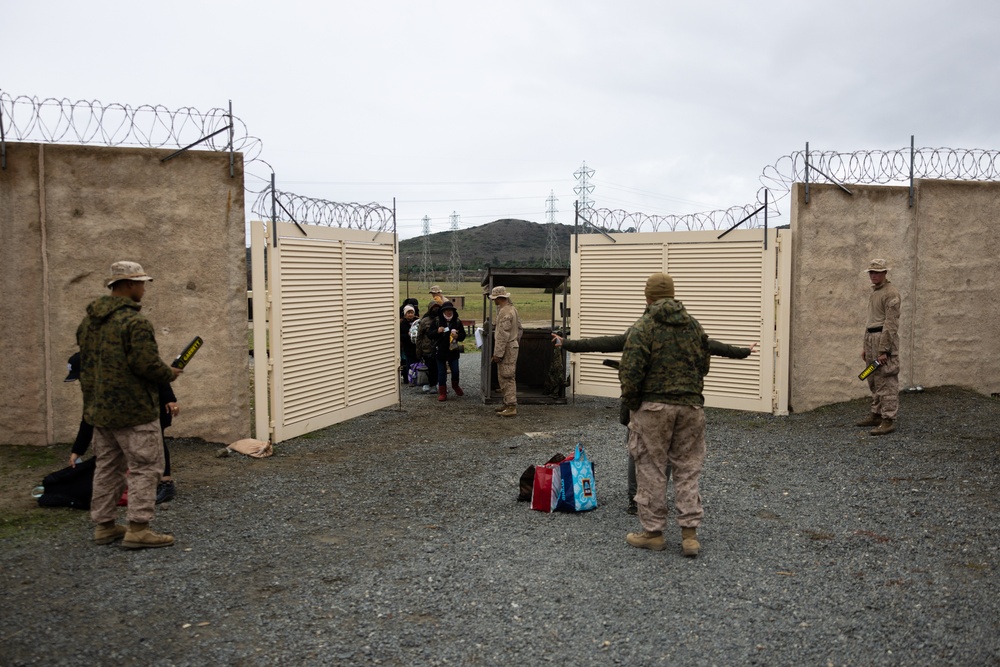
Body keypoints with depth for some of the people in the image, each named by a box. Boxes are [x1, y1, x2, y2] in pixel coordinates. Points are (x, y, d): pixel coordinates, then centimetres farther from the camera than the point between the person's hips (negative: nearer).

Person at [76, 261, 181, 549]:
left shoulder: (89, 321, 11)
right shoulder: (134, 321, -18)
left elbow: (86, 363, 17)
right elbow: (147, 364, -23)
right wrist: (170, 374, -4)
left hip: (99, 409, 9)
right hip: (134, 409, -9)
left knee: (107, 466, 17)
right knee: (145, 467, -3)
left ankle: (104, 525, 24)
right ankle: (138, 529, -3)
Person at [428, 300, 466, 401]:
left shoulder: (457, 321, 0)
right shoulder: (436, 321, -5)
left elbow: (463, 335, 4)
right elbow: (429, 334, -3)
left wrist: (457, 336, -18)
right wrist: (437, 331, -22)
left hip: (453, 350, 2)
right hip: (440, 351, -1)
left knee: (455, 371, 7)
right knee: (442, 372, 4)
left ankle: (455, 386, 36)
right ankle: (442, 392, 14)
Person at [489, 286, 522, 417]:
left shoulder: (505, 312, -19)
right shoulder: (512, 309, 13)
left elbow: (503, 335, -22)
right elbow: (519, 329, 19)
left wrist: (498, 353, -20)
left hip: (506, 349, -10)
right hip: (513, 346, 10)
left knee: (506, 378, -7)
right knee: (508, 377, 16)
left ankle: (511, 407, -5)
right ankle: (508, 403, 24)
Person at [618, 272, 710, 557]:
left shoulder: (643, 328, -9)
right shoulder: (694, 325, 9)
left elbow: (630, 373, -15)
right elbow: (703, 366, 13)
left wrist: (631, 404, -2)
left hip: (653, 406, -4)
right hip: (691, 406, 5)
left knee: (651, 470, 5)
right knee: (687, 470, 11)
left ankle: (653, 532, 13)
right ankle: (689, 534, 11)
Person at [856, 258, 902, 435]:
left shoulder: (891, 293, -11)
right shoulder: (874, 292, 19)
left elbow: (891, 324, -17)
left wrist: (883, 350, -21)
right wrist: (865, 346, 21)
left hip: (885, 339, -9)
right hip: (871, 338, 9)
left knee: (887, 382, -8)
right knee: (874, 381, 14)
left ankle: (888, 420, -6)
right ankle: (876, 415, 23)